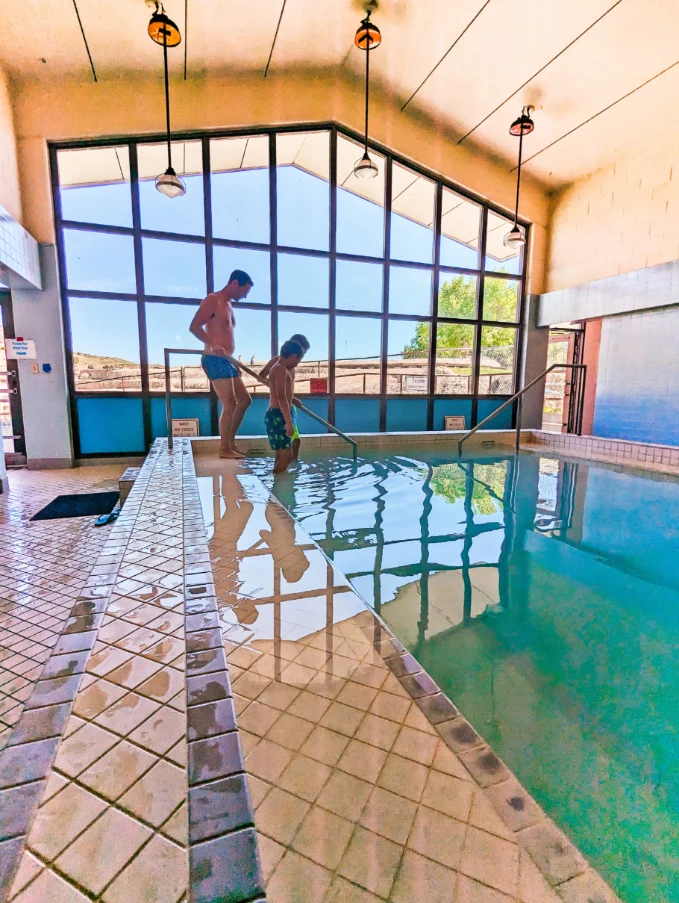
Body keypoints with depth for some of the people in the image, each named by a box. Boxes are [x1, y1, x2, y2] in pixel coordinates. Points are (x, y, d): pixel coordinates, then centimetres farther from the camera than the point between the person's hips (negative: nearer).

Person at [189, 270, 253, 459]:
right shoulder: (213, 300, -7)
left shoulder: (228, 305, 20)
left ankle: (230, 442, 20)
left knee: (244, 400, 12)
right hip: (215, 360, -10)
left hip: (226, 361, 10)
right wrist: (213, 345, -30)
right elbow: (194, 326, -17)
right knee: (230, 404, -10)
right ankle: (224, 449, 0)